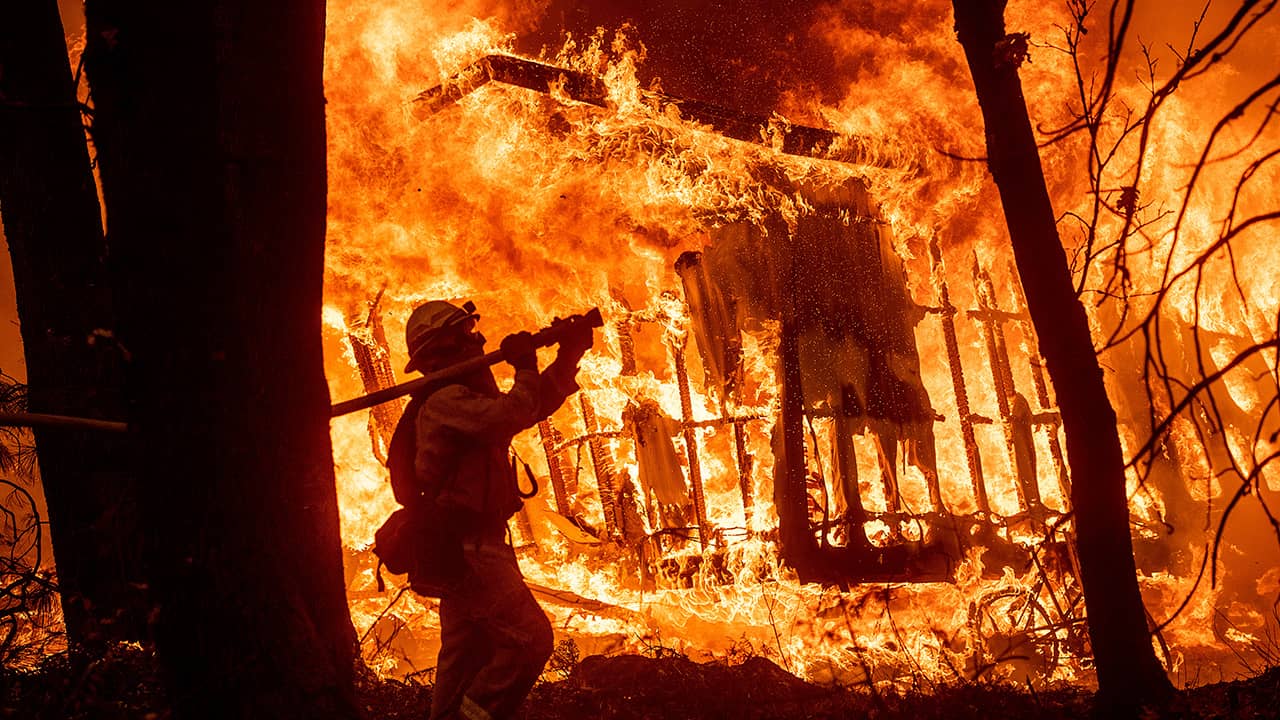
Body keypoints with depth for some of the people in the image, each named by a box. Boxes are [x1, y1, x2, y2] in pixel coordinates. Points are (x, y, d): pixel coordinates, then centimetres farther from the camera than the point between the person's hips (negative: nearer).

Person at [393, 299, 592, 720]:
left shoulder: (464, 395, 18)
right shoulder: (444, 400, -15)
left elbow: (536, 404, 20)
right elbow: (513, 414, -31)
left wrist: (570, 353, 9)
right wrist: (525, 367, -15)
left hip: (462, 546, 11)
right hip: (467, 547, -11)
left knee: (469, 655, 14)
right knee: (529, 640, -14)